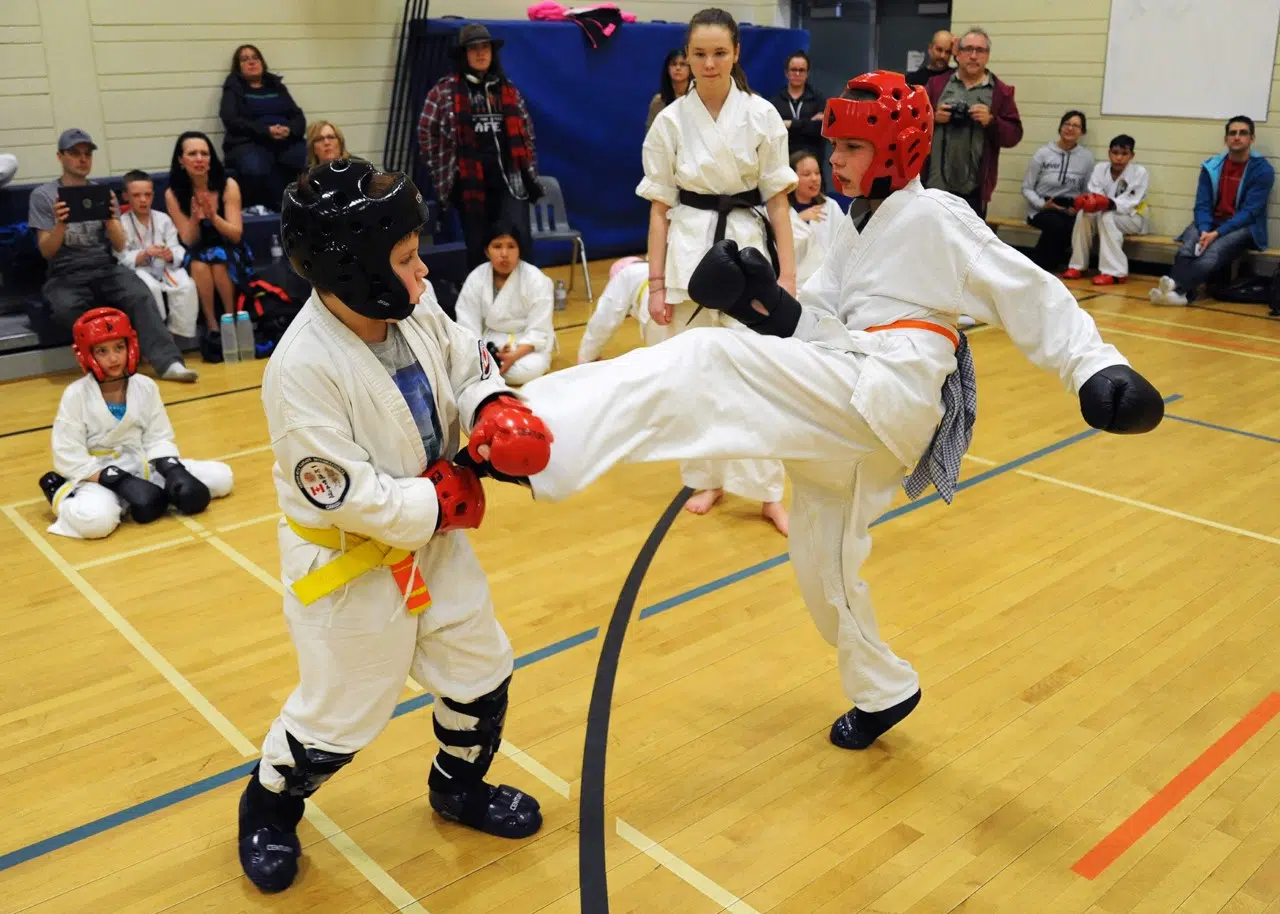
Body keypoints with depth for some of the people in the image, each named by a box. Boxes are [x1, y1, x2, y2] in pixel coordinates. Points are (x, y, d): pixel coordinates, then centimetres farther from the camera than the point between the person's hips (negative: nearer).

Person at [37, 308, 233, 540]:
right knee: (95, 519, -39)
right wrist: (118, 482, -23)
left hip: (143, 467, 4)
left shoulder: (145, 387, -2)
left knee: (221, 477, -7)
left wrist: (172, 471, -17)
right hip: (97, 476, -4)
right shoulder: (75, 395, -13)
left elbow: (159, 439, 4)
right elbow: (69, 457, -13)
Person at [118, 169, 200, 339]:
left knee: (187, 285, -27)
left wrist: (170, 255, -26)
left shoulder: (163, 219, 8)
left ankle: (179, 333, -17)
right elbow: (123, 259, -9)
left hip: (164, 267, 3)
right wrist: (145, 254, -26)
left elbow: (178, 250, -1)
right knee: (152, 288, -36)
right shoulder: (121, 224, -1)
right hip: (138, 270, -3)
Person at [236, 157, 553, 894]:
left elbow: (468, 367, 5)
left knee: (482, 673, 19)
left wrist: (497, 415, -16)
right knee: (337, 715, 11)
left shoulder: (413, 308, -10)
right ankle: (267, 810, 43)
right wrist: (439, 505, -20)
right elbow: (342, 496, -28)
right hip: (349, 564, -7)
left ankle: (460, 789, 47)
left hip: (434, 539, 7)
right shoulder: (302, 369, -30)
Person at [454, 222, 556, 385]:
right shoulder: (475, 279, -7)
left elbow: (538, 331, -16)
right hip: (489, 340, 1)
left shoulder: (537, 281, -15)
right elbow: (468, 325, -7)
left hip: (526, 343, -1)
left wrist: (514, 355, -31)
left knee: (527, 370, -34)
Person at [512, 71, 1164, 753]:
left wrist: (1096, 368, -13)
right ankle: (883, 692, 39)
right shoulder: (854, 236, 25)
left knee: (708, 361, -25)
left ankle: (546, 432, -41)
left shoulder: (936, 218, 2)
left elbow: (1029, 292, -2)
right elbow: (815, 328, 16)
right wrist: (759, 300, -3)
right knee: (821, 559, 19)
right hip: (851, 408, 9)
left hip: (886, 390, -9)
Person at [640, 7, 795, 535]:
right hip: (689, 249, 1)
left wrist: (788, 273, -5)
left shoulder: (762, 115, -2)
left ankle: (768, 493, 10)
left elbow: (778, 199, 0)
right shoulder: (670, 121, 0)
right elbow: (660, 208, 2)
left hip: (748, 247, -1)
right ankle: (708, 480, 24)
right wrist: (656, 283, 0)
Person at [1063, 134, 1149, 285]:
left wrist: (1110, 204, -42)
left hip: (1132, 218, -4)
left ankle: (1115, 272, -40)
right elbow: (1093, 191, -13)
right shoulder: (1100, 168, -1)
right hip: (1105, 213, 4)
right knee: (1083, 214, -25)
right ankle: (1078, 266, -19)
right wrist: (1091, 200, -38)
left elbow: (1130, 203, -22)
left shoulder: (1139, 172, -13)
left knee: (1106, 217, -35)